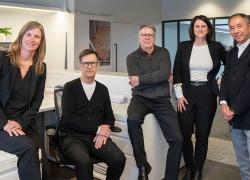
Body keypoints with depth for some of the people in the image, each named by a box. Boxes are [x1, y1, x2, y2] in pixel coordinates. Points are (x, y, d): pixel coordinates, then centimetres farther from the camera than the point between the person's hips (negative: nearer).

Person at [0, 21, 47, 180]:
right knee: (28, 147, -28)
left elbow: (37, 100, 5)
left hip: (24, 123, 3)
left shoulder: (41, 68, 6)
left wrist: (22, 123, -8)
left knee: (31, 150, -23)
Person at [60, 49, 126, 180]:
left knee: (119, 159, -23)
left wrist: (104, 131, -7)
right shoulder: (70, 87, 1)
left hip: (97, 137, 4)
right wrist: (98, 129, -12)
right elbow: (69, 118, -9)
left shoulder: (103, 89, 14)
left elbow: (109, 116, 15)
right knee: (84, 161, -35)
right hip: (73, 136, -3)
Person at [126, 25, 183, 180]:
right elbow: (135, 82, -9)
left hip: (162, 100, 1)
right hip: (141, 98, -1)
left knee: (177, 139, -12)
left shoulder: (163, 53, 7)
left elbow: (165, 74, -11)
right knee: (132, 119, -35)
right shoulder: (132, 57, 5)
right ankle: (143, 165, -15)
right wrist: (157, 78, -8)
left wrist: (141, 79, -13)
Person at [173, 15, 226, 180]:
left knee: (202, 135, 6)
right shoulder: (183, 46, 2)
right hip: (187, 93, 0)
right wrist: (179, 95, -4)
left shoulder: (216, 47, 1)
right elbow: (176, 72, 2)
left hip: (207, 95, 0)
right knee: (185, 134, 1)